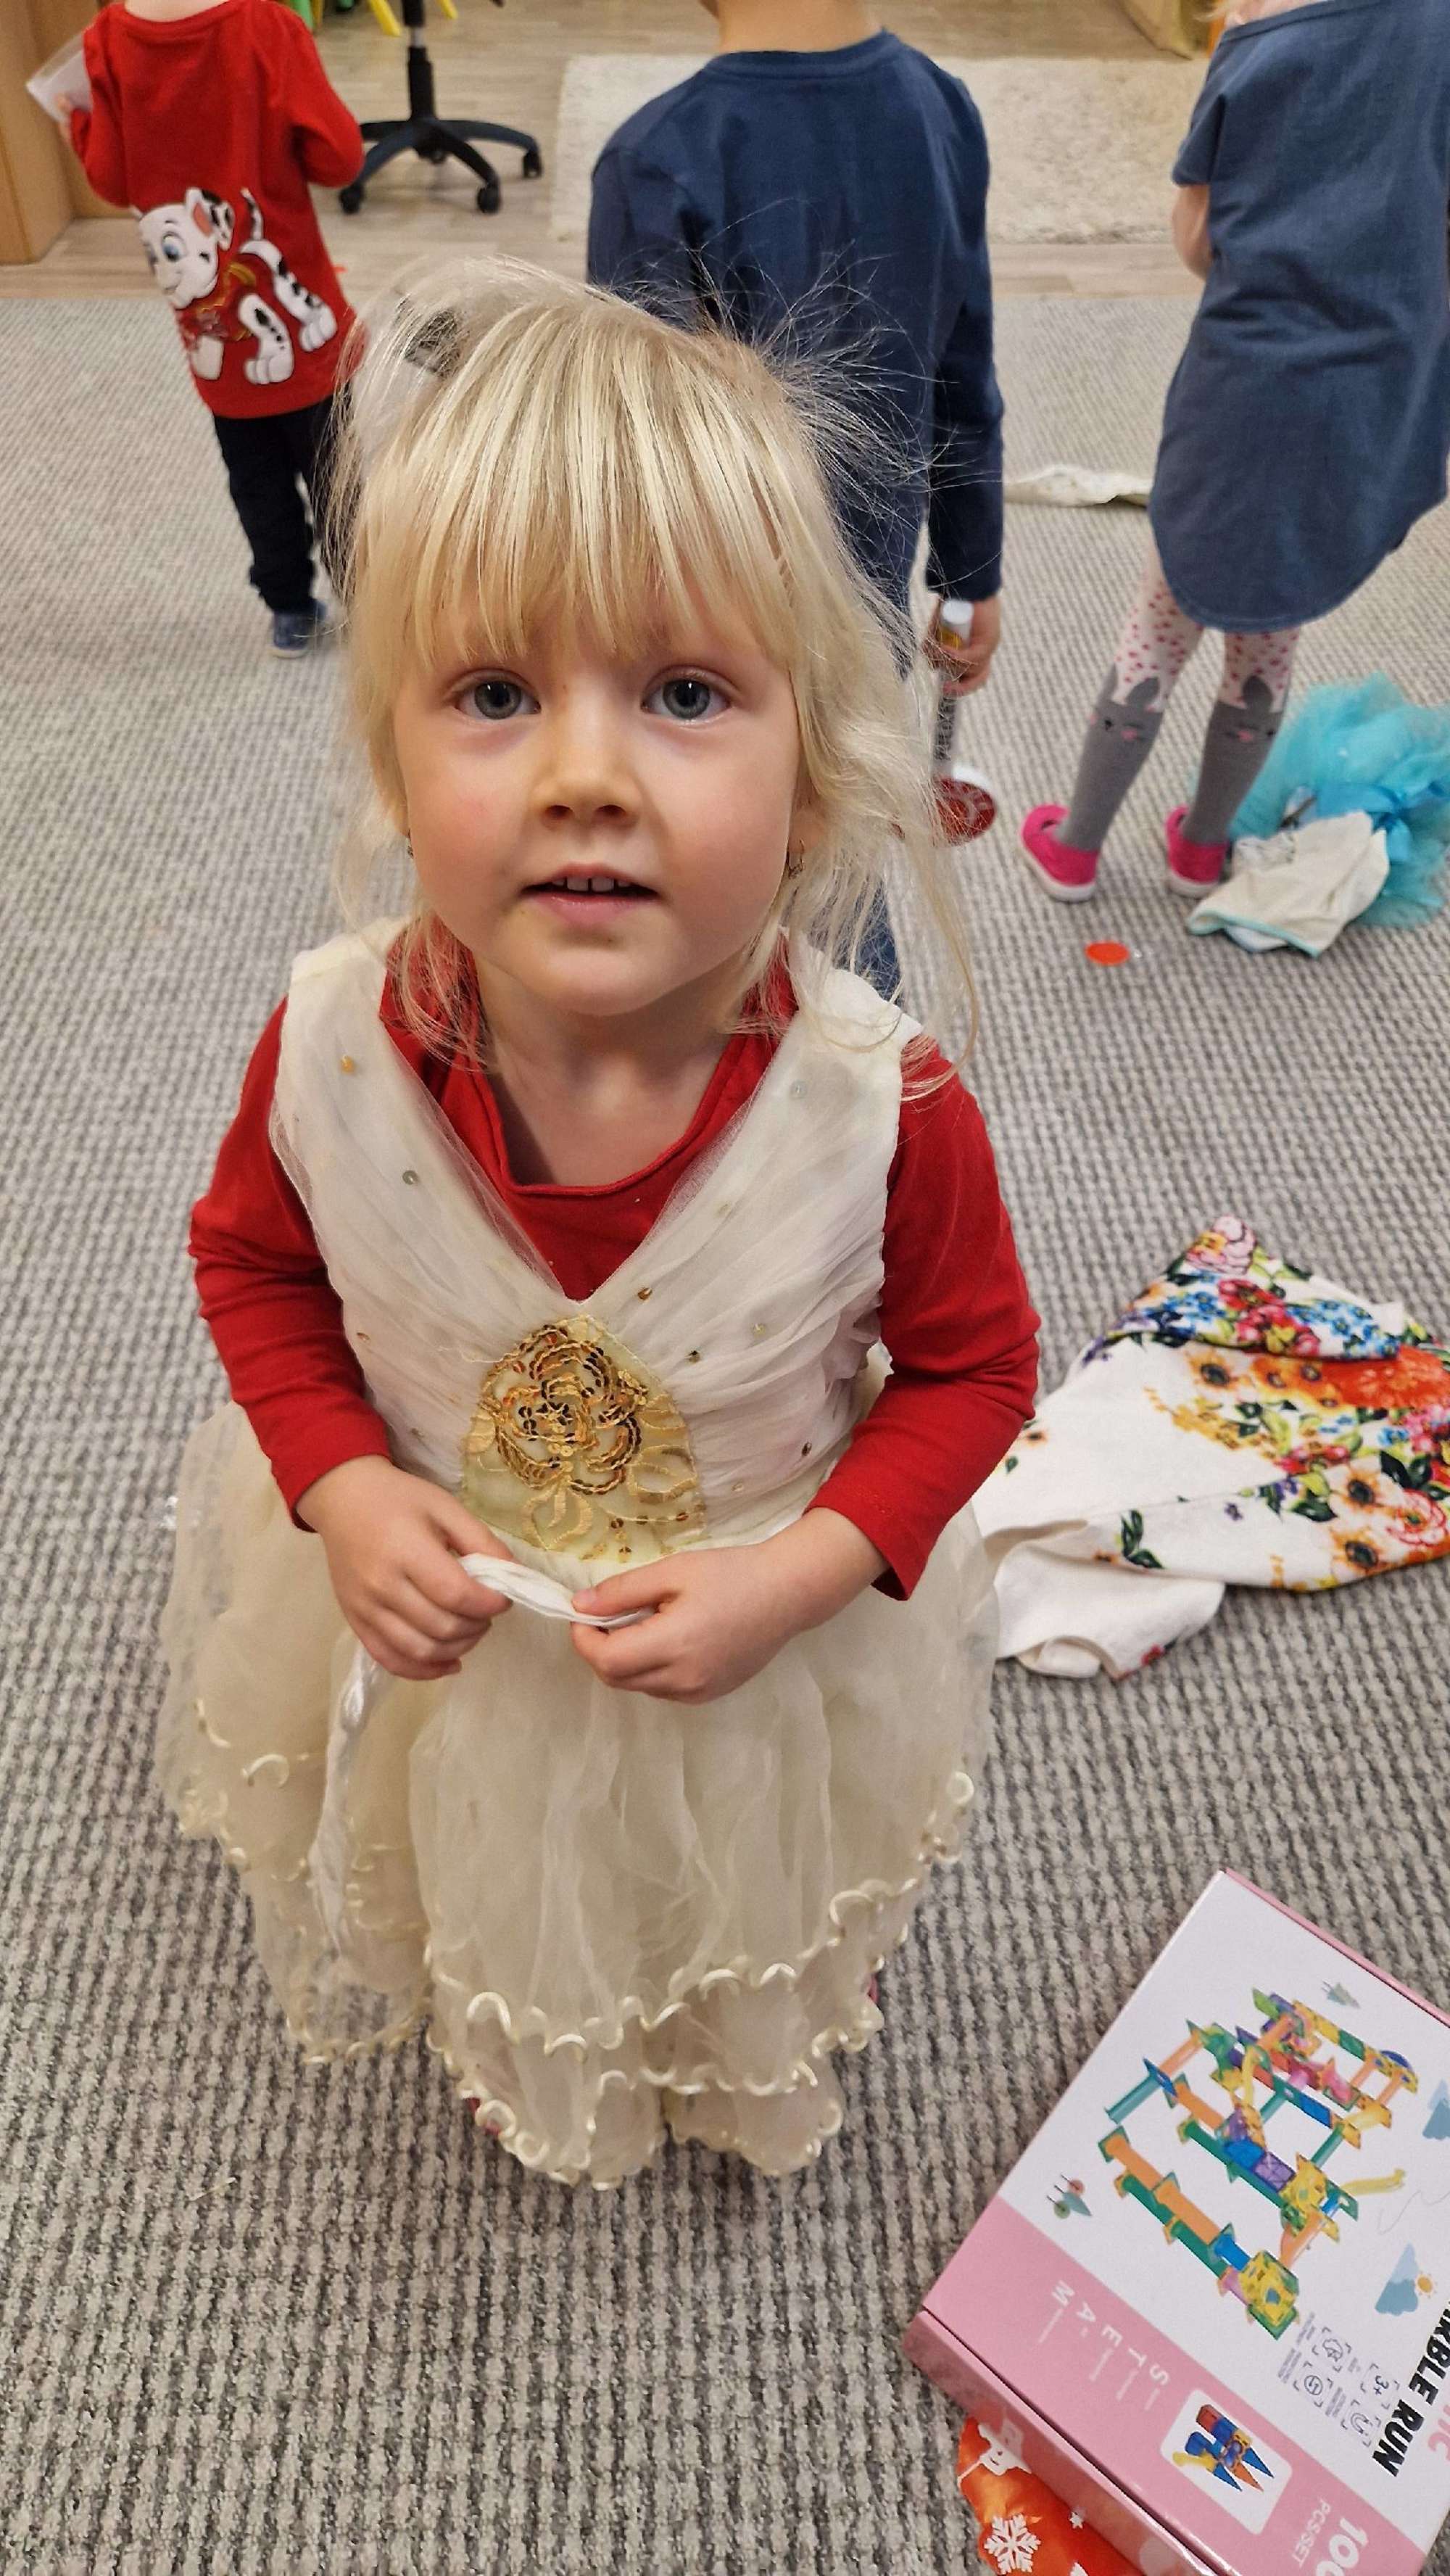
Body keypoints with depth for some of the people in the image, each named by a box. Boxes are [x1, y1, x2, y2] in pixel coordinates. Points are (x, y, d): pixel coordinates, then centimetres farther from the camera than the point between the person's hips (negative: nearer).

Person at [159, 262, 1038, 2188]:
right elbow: (253, 1258, -5)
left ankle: (759, 2060, 72)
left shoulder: (882, 1105, -32)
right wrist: (343, 1489, -19)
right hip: (436, 1608, 2)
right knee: (476, 1885, 35)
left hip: (762, 1635, -1)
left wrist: (799, 1573, -26)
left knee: (755, 1919, 33)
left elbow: (972, 1362, -14)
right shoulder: (331, 1048, -27)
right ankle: (484, 2022, 75)